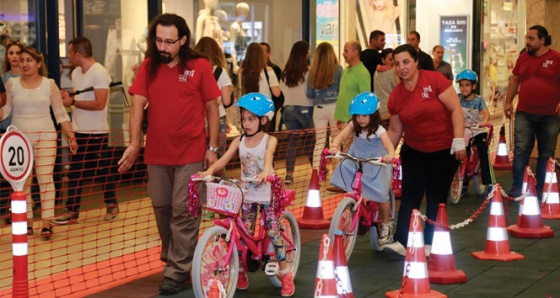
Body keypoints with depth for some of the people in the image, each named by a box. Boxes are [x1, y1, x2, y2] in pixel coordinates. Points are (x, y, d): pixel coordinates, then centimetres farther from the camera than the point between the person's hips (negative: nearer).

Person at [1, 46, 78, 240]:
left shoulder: (49, 84, 2)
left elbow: (60, 113, 6)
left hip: (45, 137, -2)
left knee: (45, 179, -9)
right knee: (23, 182, 3)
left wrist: (71, 137, 2)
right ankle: (27, 222, 11)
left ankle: (47, 224, -8)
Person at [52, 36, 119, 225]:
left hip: (97, 133, -8)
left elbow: (99, 104, -22)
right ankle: (72, 211, 10)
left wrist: (73, 102, -17)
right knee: (74, 173, 6)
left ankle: (112, 206, 20)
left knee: (104, 172, 5)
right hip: (78, 131, 8)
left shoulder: (99, 73, -15)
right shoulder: (76, 73, 11)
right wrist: (66, 96, -5)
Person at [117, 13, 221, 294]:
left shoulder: (200, 66, -4)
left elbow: (212, 108, 0)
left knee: (183, 210, -5)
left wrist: (212, 148, -3)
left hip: (191, 153, -3)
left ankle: (176, 271, 2)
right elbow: (138, 105, -2)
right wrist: (134, 143, -13)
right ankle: (172, 259, 28)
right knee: (161, 208, 11)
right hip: (157, 153, 4)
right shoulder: (148, 67, 3)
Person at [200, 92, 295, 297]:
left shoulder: (269, 140, -8)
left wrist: (265, 173, -51)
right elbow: (224, 160, -11)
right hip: (247, 195, 3)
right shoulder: (239, 141, 0)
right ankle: (240, 271, 19)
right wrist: (210, 171, -31)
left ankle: (285, 274, 5)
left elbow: (268, 157, -29)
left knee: (273, 232, -4)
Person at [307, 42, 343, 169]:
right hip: (334, 107, -2)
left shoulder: (313, 71, -2)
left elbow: (309, 94, 3)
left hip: (318, 109, 2)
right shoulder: (338, 69, -7)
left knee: (319, 141, 7)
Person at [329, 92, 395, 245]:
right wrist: (334, 147, -44)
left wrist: (390, 155, -56)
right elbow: (342, 135, -22)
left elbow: (388, 143, -33)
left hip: (376, 165, -4)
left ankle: (386, 225, 14)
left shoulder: (378, 130, -17)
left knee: (381, 195, -10)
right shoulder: (354, 125, -6)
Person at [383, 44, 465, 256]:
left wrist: (459, 140, -22)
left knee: (436, 198, 5)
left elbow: (455, 109, -17)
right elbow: (395, 130, 5)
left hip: (444, 151, -3)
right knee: (410, 195, -4)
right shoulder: (395, 96, -4)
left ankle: (430, 244, 13)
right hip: (414, 151, 3)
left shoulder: (435, 80, -16)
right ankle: (401, 242, -6)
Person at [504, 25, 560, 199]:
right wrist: (508, 102, 9)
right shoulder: (523, 57, 7)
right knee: (520, 150, -5)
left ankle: (542, 190, 16)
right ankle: (516, 188, 0)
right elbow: (515, 80, 15)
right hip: (524, 114, 2)